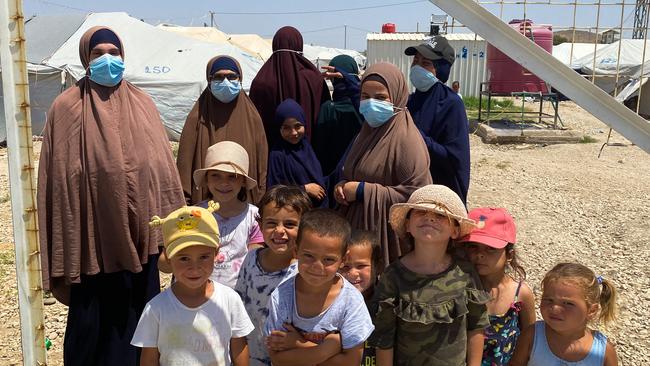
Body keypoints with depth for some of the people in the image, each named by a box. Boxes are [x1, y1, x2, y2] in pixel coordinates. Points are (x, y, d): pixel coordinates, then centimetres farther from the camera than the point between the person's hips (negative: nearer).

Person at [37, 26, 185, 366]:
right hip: (92, 237, -3)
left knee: (140, 315, 13)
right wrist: (62, 246, -6)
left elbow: (162, 165, 8)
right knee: (92, 320, 9)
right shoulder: (67, 107, -3)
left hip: (139, 235, 3)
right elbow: (59, 178, -4)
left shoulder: (142, 104, 6)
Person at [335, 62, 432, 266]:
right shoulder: (368, 131, 9)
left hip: (388, 236, -7)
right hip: (358, 229, 8)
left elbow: (417, 195, -21)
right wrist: (343, 186, -2)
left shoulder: (406, 139, -16)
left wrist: (363, 191, -20)